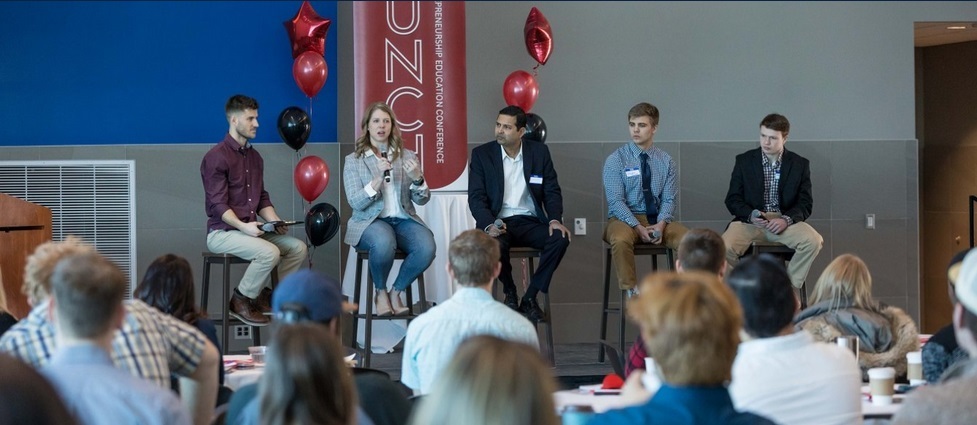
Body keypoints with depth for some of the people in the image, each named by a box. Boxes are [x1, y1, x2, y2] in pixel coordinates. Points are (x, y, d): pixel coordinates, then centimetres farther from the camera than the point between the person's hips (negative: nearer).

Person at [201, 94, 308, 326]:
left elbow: (262, 199, 17)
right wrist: (243, 226, -29)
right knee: (269, 252, -30)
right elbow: (218, 205, -16)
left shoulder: (255, 157, 15)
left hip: (250, 230, 8)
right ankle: (240, 301, -10)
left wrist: (275, 221, -2)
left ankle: (265, 296, 5)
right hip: (222, 232, -8)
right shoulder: (216, 157, -11)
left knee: (298, 247, -8)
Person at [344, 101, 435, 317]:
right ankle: (381, 293, -9)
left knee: (427, 248, -30)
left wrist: (418, 179, -14)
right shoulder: (353, 161, 5)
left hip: (403, 220, 3)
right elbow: (355, 203, -7)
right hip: (369, 222, -3)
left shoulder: (407, 157, 12)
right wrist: (377, 180, -21)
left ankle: (396, 292, -5)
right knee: (384, 243, -38)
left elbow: (422, 200, 8)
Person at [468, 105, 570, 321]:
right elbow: (476, 197, -4)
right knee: (495, 244, -36)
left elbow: (552, 191, 7)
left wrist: (555, 219, -13)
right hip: (498, 222, -2)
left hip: (530, 222, 2)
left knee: (560, 238, -28)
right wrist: (489, 225, -24)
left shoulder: (539, 152, 6)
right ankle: (509, 293, -6)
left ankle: (530, 298, -13)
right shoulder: (481, 154, 2)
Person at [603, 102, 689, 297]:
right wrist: (638, 227, -21)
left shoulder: (667, 162, 9)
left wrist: (661, 224, -18)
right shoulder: (615, 160, 1)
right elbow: (616, 201, -8)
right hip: (625, 218, -2)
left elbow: (669, 199, 4)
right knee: (621, 239, -38)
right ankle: (631, 293, -28)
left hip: (658, 220, 2)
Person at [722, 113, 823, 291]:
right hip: (750, 221, 0)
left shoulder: (800, 164, 6)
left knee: (813, 241, -30)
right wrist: (751, 215, -16)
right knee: (725, 247, -31)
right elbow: (733, 200, 5)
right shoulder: (744, 161, 7)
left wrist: (786, 219, -18)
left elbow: (805, 203, 3)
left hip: (784, 221, 0)